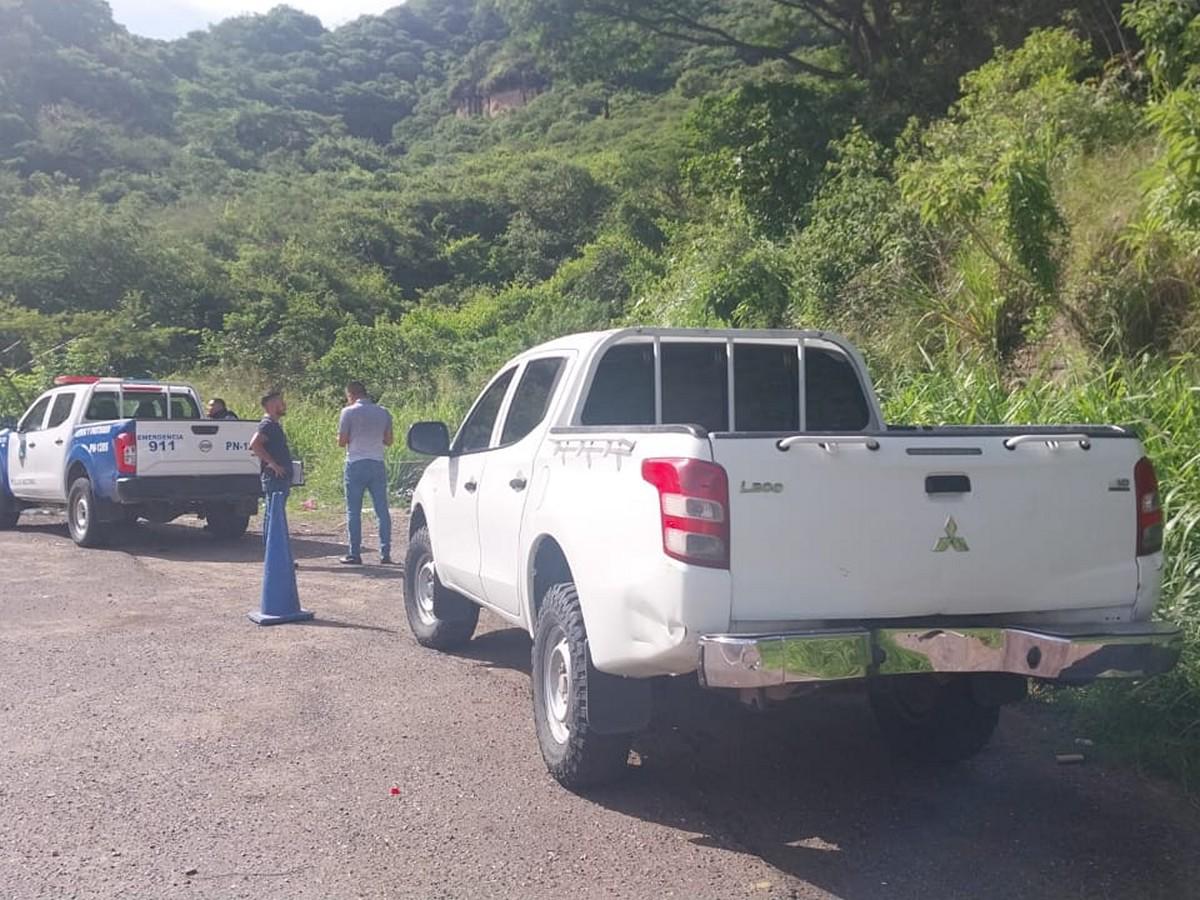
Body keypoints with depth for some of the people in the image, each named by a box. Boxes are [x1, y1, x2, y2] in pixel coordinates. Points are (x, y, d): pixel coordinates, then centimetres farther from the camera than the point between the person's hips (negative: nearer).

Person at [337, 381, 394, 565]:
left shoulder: (349, 412, -7)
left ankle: (355, 554, 4)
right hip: (378, 464, 4)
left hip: (356, 464, -4)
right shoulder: (383, 412, 6)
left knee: (353, 512, 3)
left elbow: (341, 441, -6)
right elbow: (388, 441, 12)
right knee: (382, 510, 6)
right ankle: (385, 554, 6)